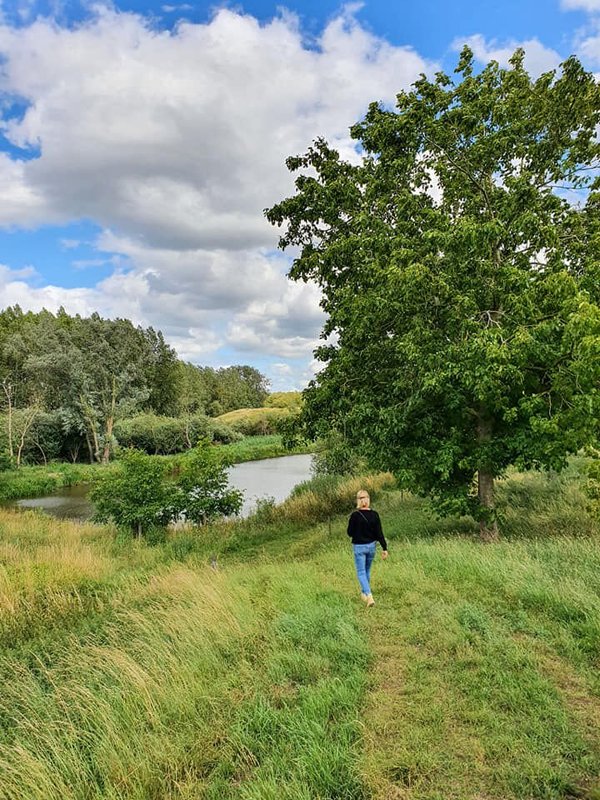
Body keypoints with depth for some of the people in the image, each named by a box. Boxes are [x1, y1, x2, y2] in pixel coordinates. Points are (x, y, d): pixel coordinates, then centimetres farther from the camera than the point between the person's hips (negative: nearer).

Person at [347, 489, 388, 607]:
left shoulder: (355, 515, -17)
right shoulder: (374, 514, -9)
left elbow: (350, 533, -8)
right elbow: (379, 533, -7)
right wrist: (384, 548, -2)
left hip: (359, 547, -4)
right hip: (371, 545, 4)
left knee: (361, 572, 4)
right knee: (367, 570, 22)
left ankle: (369, 596, -12)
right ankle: (364, 593, 36)